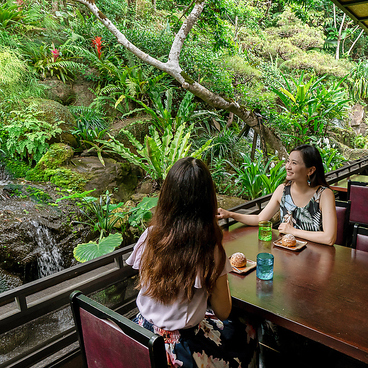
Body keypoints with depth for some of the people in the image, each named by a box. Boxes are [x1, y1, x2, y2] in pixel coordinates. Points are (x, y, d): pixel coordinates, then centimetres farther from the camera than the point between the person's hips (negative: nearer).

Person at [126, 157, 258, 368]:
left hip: (143, 329, 5)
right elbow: (223, 312, -13)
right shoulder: (209, 250, -26)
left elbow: (144, 283, 3)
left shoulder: (149, 237, -14)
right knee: (248, 335, 23)